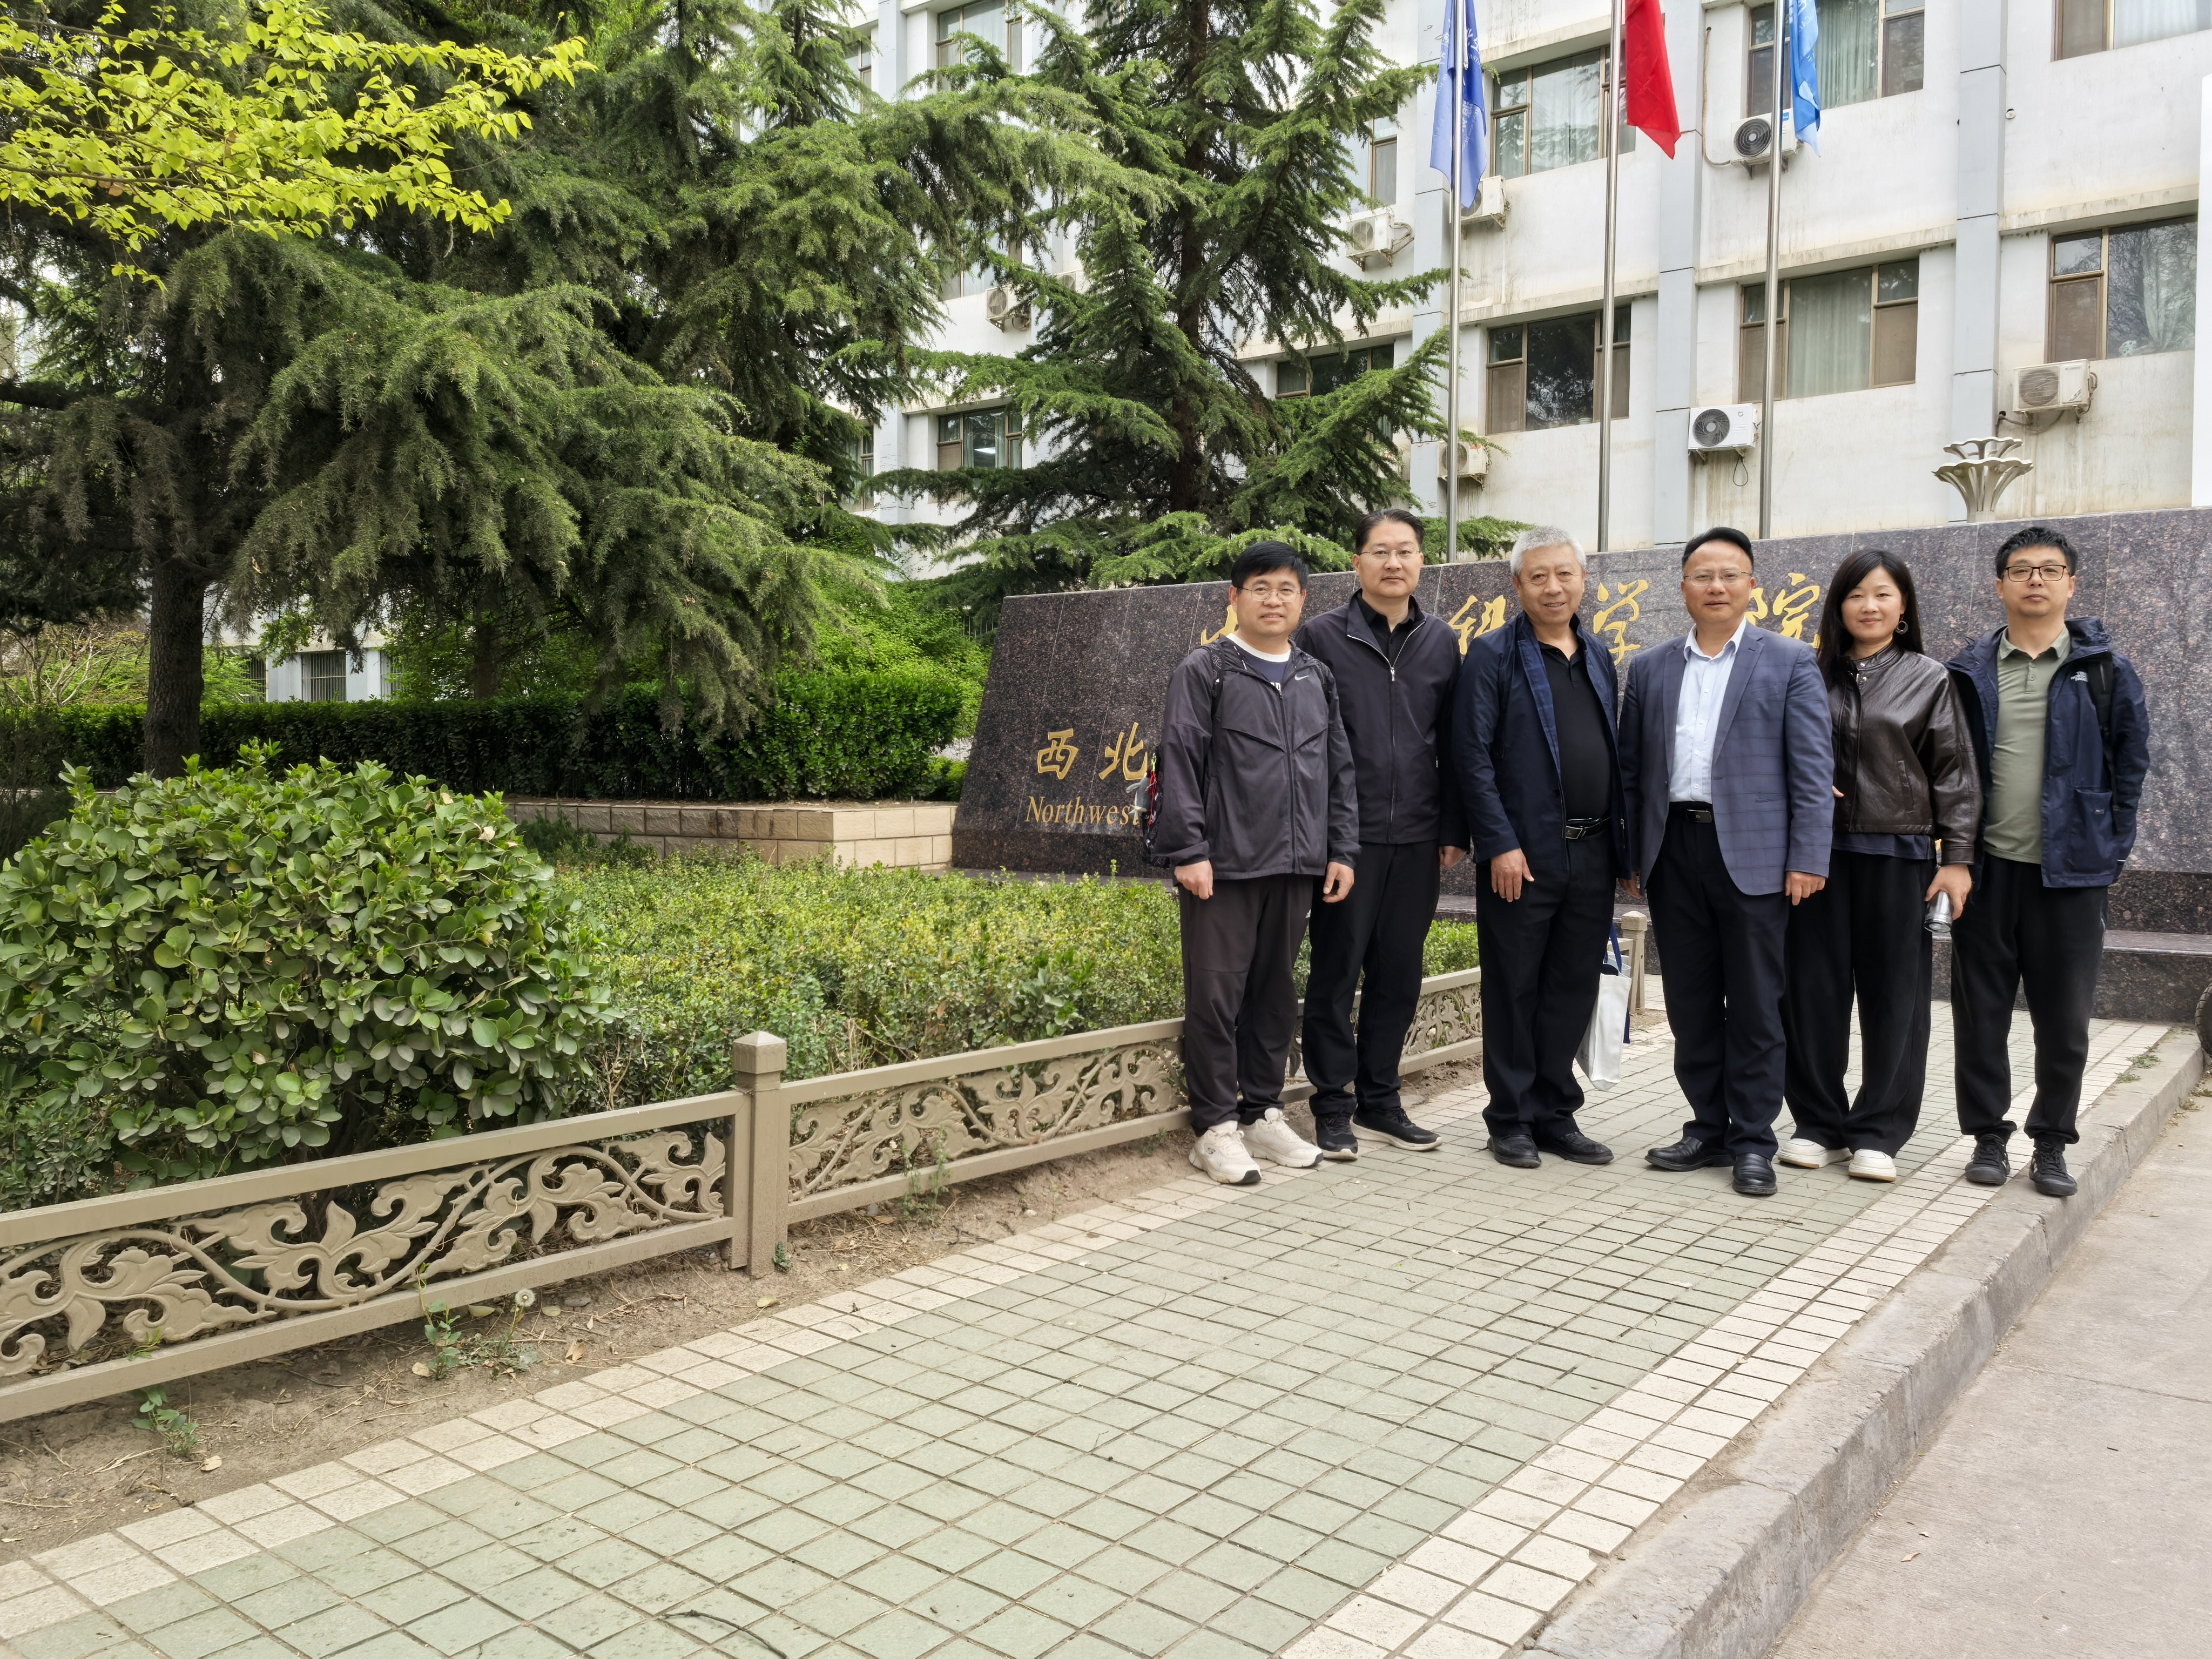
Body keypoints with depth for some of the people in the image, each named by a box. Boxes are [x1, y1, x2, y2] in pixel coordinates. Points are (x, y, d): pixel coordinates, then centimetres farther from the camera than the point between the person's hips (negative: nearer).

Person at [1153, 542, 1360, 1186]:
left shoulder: (1316, 678, 14)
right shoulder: (1205, 671, -1)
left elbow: (1339, 769, 16)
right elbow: (1180, 765, -7)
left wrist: (1342, 849, 10)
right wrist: (1187, 851, -13)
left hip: (1295, 866, 5)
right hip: (1224, 866, -5)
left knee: (1276, 993, 12)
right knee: (1216, 995, -2)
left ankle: (1263, 1113, 24)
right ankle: (1216, 1127, 7)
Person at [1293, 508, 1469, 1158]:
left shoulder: (1441, 642, 11)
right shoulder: (1322, 636, -1)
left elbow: (1453, 744, 13)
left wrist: (1453, 829, 9)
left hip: (1417, 838, 4)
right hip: (1346, 836, -4)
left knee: (1399, 974, 10)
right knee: (1335, 971, 2)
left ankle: (1380, 1098, 22)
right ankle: (1333, 1104, 12)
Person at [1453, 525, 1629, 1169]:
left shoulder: (1598, 657, 14)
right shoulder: (1493, 656, -4)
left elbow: (1613, 751, 17)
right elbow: (1472, 756, -9)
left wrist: (1623, 840, 10)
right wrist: (1501, 844, -15)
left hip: (1593, 854, 6)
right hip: (1523, 856, -5)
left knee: (1573, 991, 11)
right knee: (1514, 992, 4)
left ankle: (1556, 1115, 23)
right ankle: (1511, 1120, 15)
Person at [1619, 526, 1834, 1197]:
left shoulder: (1789, 662, 3)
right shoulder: (1649, 669, 12)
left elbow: (1813, 768, -2)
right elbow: (1631, 769, 12)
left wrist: (1808, 858, -10)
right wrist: (1630, 854, 6)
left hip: (1752, 855, -3)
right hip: (1674, 851, 3)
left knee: (1755, 1008, 3)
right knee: (1690, 1005, 9)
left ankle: (1753, 1141, 12)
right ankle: (1708, 1128, 21)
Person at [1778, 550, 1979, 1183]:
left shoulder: (1929, 679, 4)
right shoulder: (1815, 676, 7)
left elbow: (1954, 774, 1)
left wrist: (1958, 856, -5)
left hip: (1898, 853, -1)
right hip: (1820, 851, 2)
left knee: (1894, 996, 3)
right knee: (1812, 989, 3)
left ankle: (1878, 1134, 14)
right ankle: (1820, 1124, 17)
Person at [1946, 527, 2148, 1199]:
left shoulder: (2105, 670, 4)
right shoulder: (1969, 672, 5)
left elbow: (2131, 765, 6)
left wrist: (2111, 847, 1)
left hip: (2070, 870, 0)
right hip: (1988, 867, 1)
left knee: (2064, 1017, 6)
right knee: (1980, 1010, 6)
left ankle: (2052, 1144, 19)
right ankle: (1988, 1136, 18)